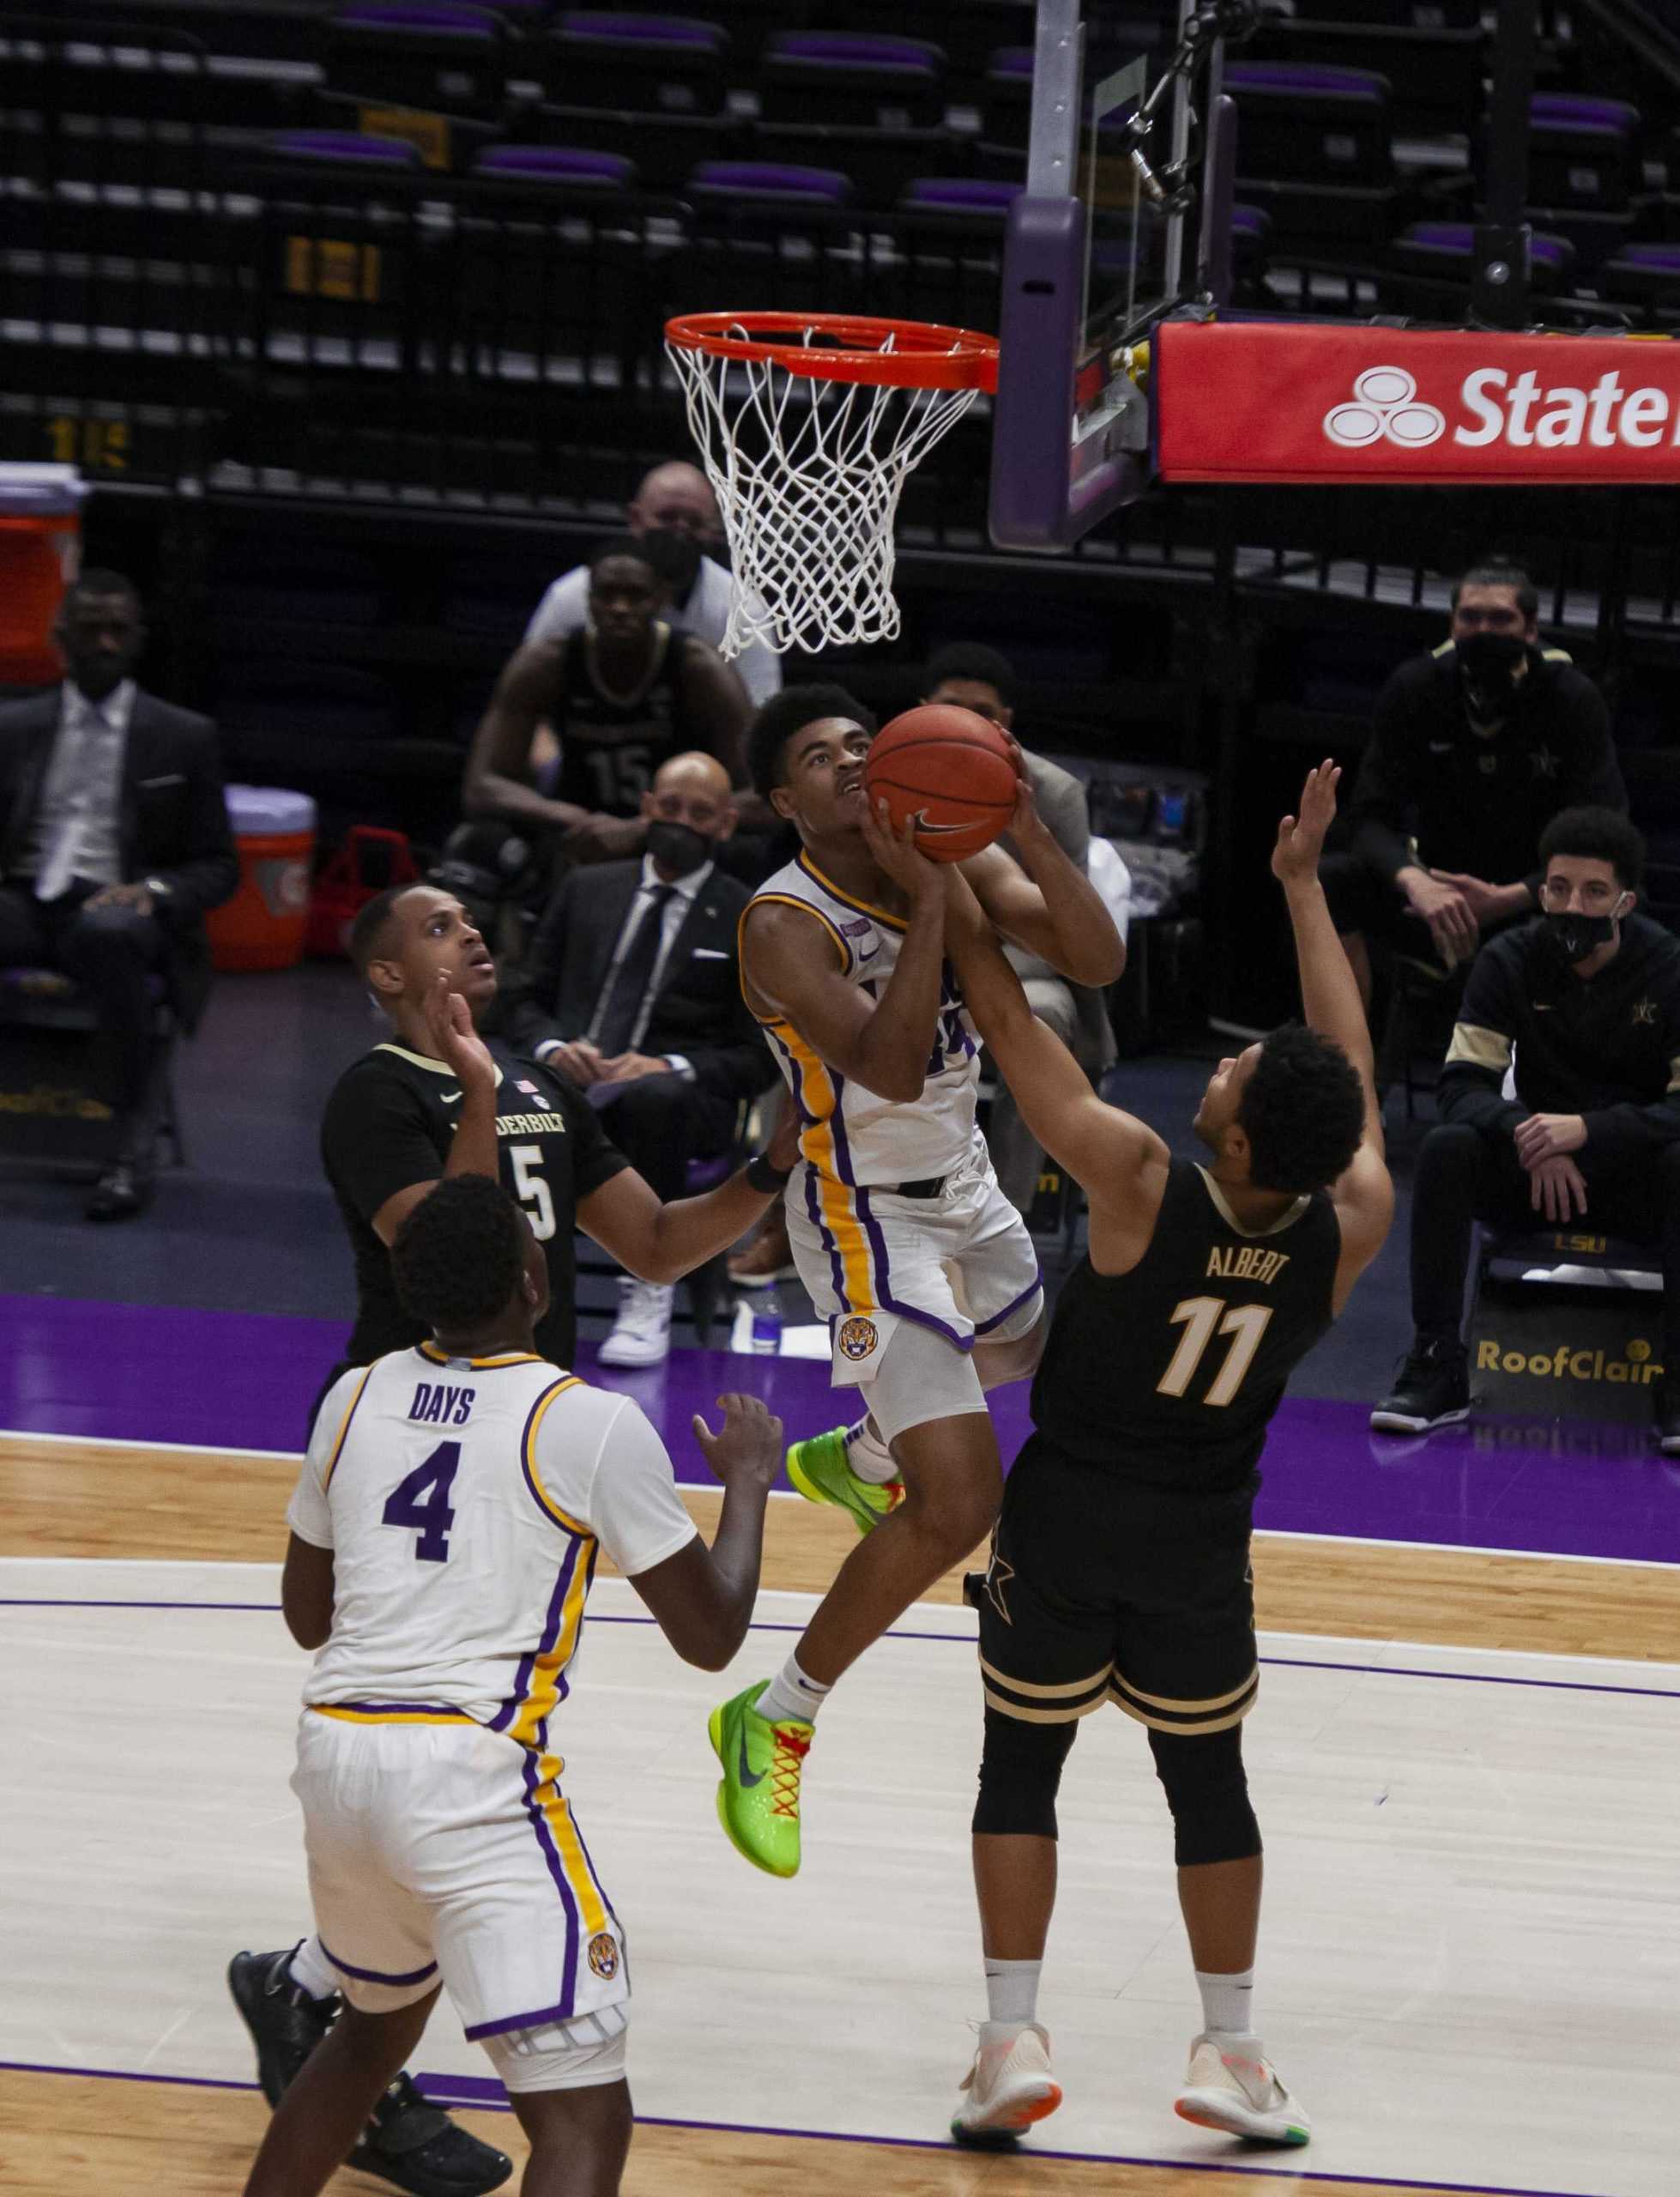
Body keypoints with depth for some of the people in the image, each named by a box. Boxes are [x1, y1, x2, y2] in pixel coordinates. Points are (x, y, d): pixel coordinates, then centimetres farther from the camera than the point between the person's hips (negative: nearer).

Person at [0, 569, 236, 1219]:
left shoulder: (184, 738, 13)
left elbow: (218, 866, 11)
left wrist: (155, 891, -12)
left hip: (116, 910, -2)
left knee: (106, 933, -42)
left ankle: (133, 1143, -33)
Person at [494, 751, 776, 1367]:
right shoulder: (587, 890, 21)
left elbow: (757, 1060, 5)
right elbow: (526, 1000, 20)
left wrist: (671, 1068, -13)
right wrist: (553, 1048, -4)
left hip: (678, 1095, -2)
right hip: (570, 1084, 2)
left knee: (655, 1098, -40)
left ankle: (648, 1291, -31)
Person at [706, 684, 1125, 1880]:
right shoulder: (786, 922, -25)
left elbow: (1097, 960, -15)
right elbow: (891, 1069, -36)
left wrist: (1023, 825, -28)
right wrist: (925, 898, -37)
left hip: (965, 1187, 8)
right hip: (872, 1212, -8)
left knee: (1022, 1354, 37)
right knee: (960, 1503, -18)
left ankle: (850, 1463, 67)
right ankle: (775, 1724, -2)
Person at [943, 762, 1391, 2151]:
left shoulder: (1140, 1188, -25)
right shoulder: (1350, 1233, -16)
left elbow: (1007, 1018, -20)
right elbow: (1354, 1080, 2)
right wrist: (1304, 887, 8)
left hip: (1066, 1516, -2)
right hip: (1201, 1542, 2)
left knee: (1021, 1769, 11)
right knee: (1210, 1785, 16)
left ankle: (1013, 2041, 7)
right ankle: (1232, 2054, 19)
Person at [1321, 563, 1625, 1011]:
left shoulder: (1574, 700, -13)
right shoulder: (1416, 688, -8)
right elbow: (1371, 816, -12)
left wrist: (1506, 901, -32)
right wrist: (1415, 884, -35)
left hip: (1529, 900, -1)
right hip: (1439, 887, 1)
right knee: (1328, 882, -26)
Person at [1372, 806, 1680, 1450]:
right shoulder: (1510, 962, -5)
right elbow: (1462, 1084, -11)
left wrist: (1587, 1130, -35)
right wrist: (1527, 1134, -33)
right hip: (1532, 1175, 2)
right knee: (1446, 1149, -27)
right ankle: (1435, 1367, -23)